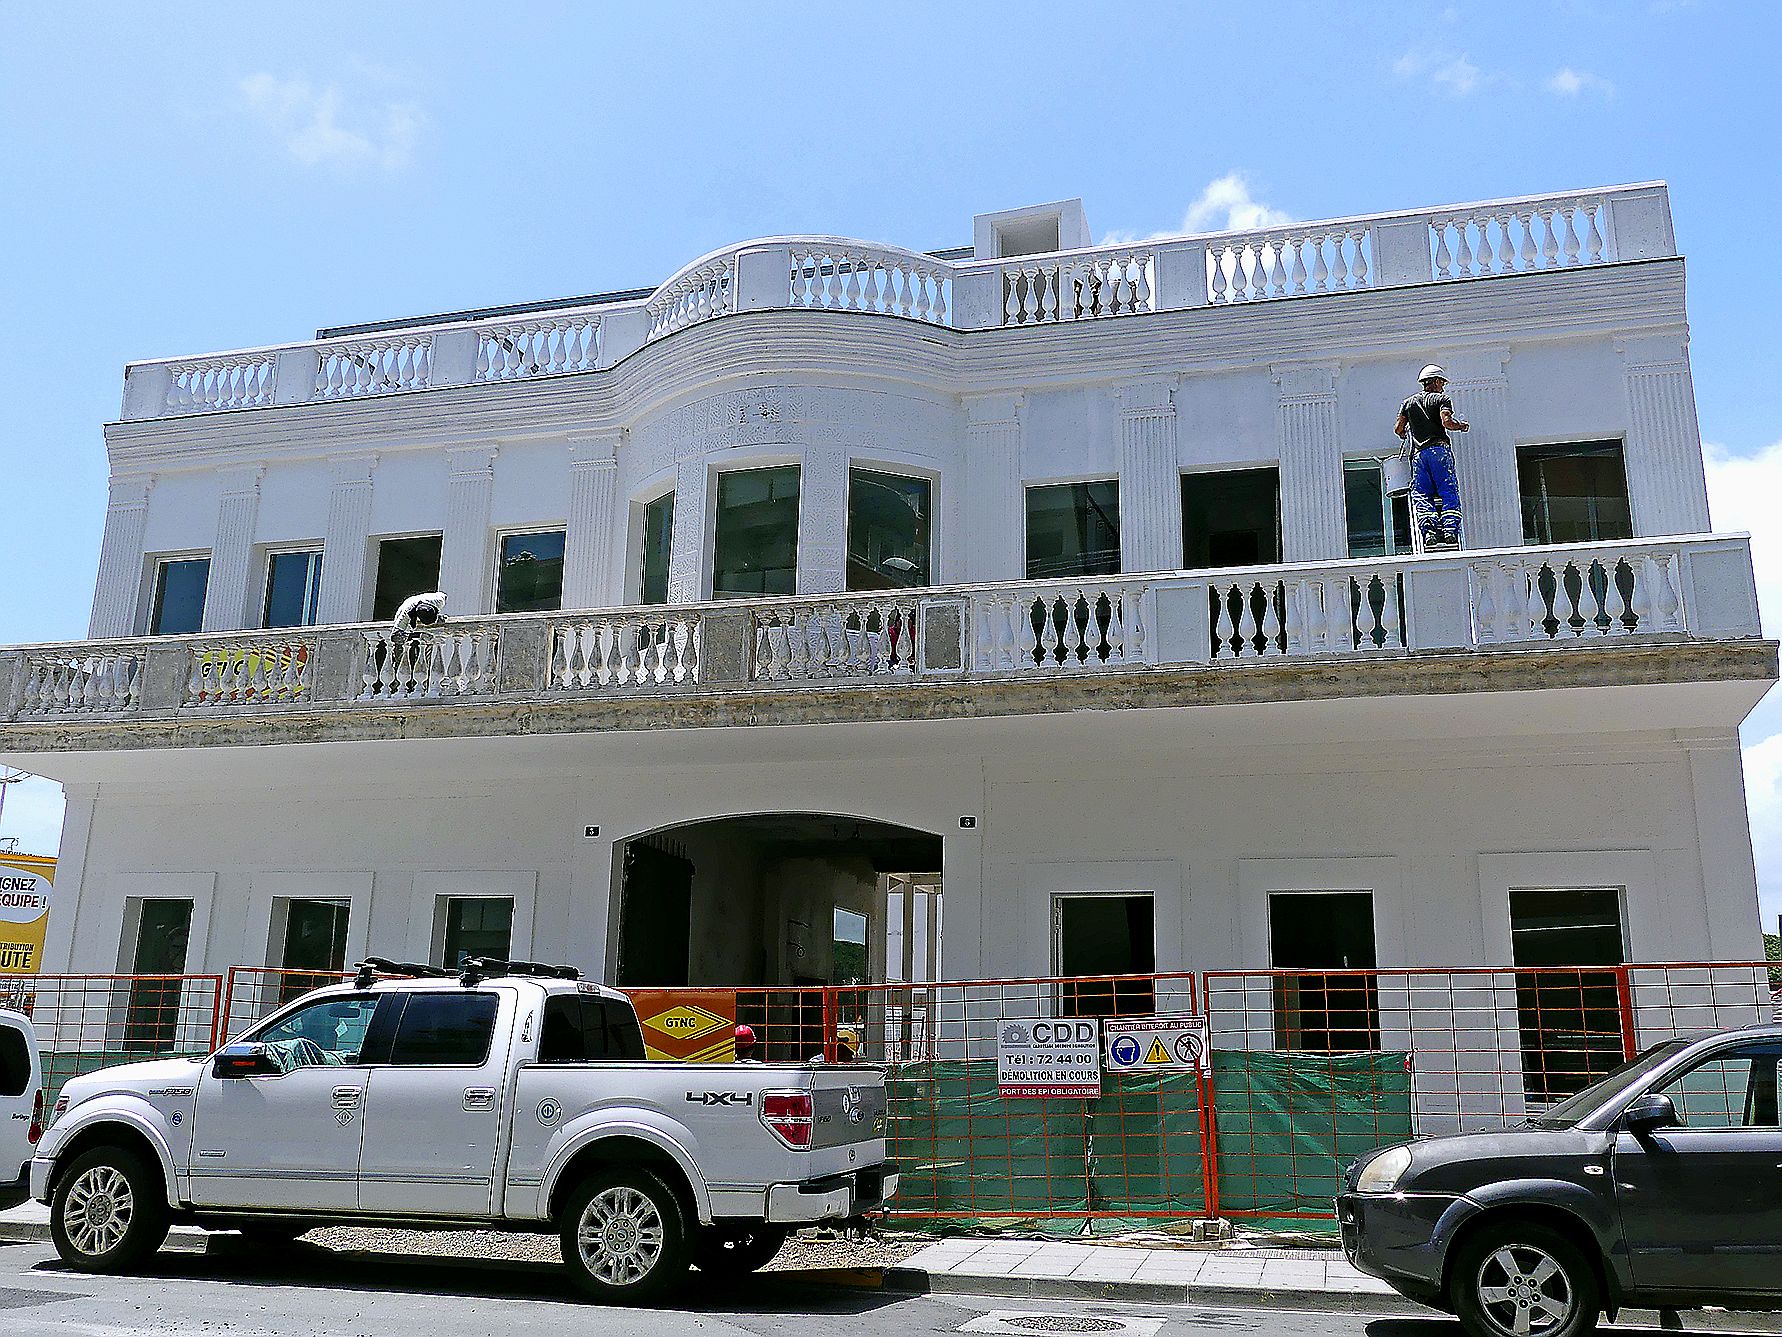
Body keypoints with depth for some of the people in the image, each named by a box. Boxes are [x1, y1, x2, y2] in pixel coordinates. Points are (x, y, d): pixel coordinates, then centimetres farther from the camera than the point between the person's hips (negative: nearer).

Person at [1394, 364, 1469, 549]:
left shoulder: (1409, 402, 18)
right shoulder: (1442, 399, 6)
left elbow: (1398, 429, 14)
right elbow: (1446, 422, -11)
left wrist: (1406, 436, 35)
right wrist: (1462, 426, 9)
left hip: (1418, 453, 3)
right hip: (1439, 448, -3)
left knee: (1421, 494, -2)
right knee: (1449, 492, -3)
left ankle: (1429, 530, -23)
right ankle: (1450, 531, -17)